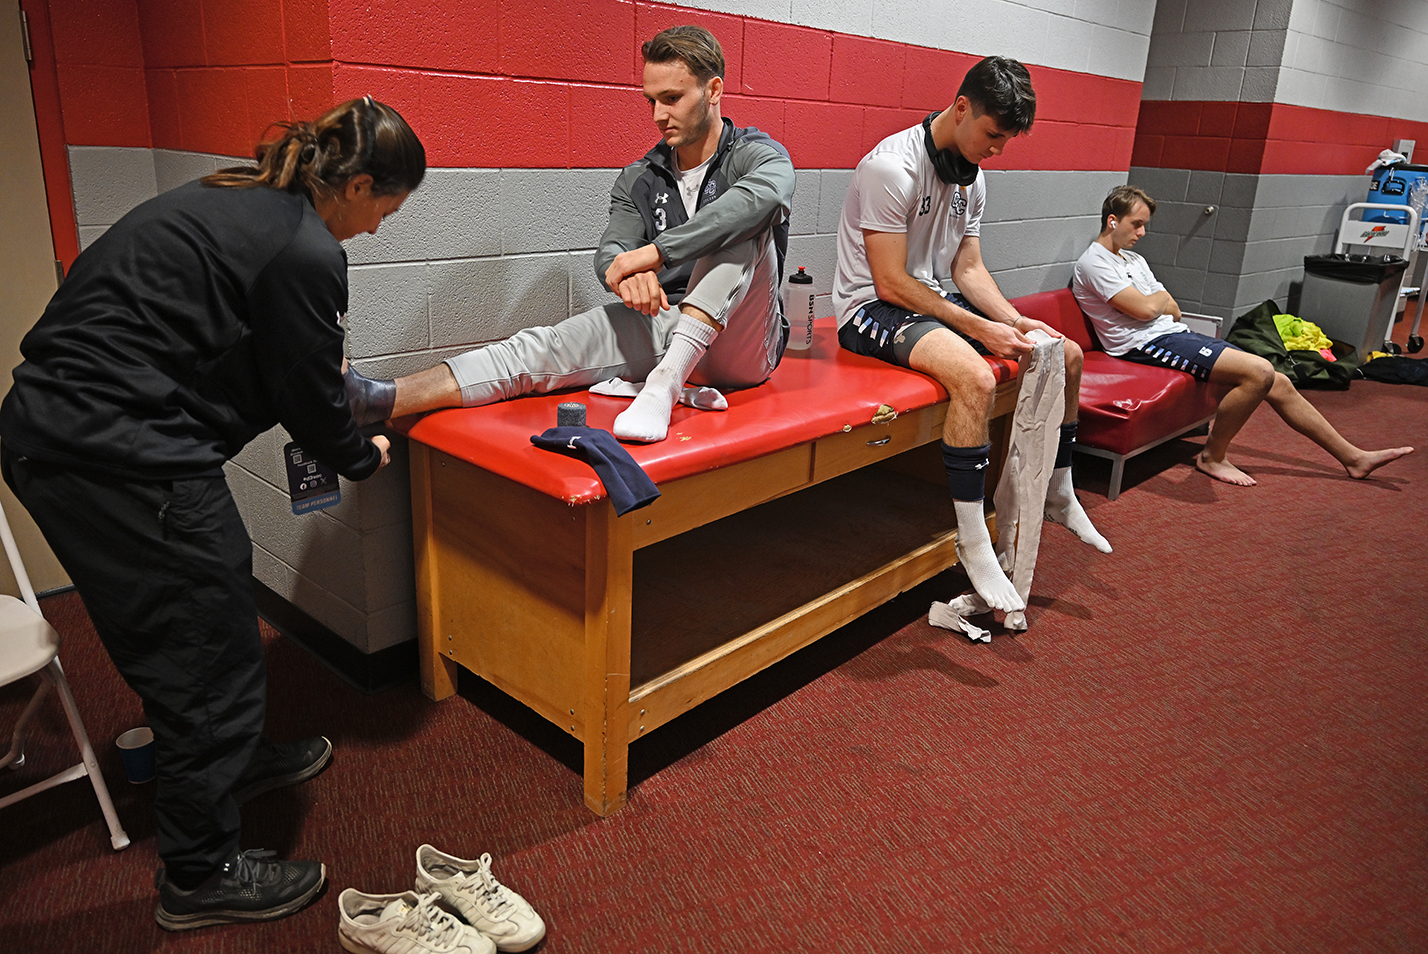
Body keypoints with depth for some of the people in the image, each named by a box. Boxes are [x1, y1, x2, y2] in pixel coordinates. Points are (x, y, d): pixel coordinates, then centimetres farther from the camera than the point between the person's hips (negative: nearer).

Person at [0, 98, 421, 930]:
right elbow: (310, 400, -7)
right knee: (207, 652, 5)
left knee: (208, 618, 25)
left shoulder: (232, 200, 13)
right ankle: (203, 876, 23)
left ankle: (236, 759, 49)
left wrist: (338, 418, 27)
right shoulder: (305, 254, -16)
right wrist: (364, 457, 12)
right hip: (122, 460, -10)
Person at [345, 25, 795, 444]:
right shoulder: (639, 179, 12)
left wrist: (655, 252, -34)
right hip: (660, 325, 4)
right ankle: (382, 398, -32)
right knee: (540, 347, -18)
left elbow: (764, 195, -28)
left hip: (741, 349, -3)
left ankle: (664, 381, -44)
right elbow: (610, 253, -2)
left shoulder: (757, 155, -2)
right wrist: (626, 275, -30)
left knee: (741, 226, -28)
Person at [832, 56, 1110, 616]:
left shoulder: (972, 177, 8)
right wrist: (980, 328, -22)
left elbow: (968, 269, 10)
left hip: (935, 297, 9)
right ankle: (972, 543, -24)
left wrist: (1016, 323, -8)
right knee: (975, 376, -37)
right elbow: (892, 284, -22)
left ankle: (1059, 496, 23)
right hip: (872, 308, -9)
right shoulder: (892, 167, -20)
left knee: (1066, 354, 6)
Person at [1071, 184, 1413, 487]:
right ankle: (1212, 456, -5)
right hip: (1147, 344, -9)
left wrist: (1156, 301, -2)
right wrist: (1161, 296, 5)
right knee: (1260, 372, -22)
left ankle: (1353, 457, 15)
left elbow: (1173, 312, 19)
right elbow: (1145, 309, -15)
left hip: (1175, 334, 9)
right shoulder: (1093, 262, -8)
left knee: (1278, 384, 4)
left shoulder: (1134, 260, 22)